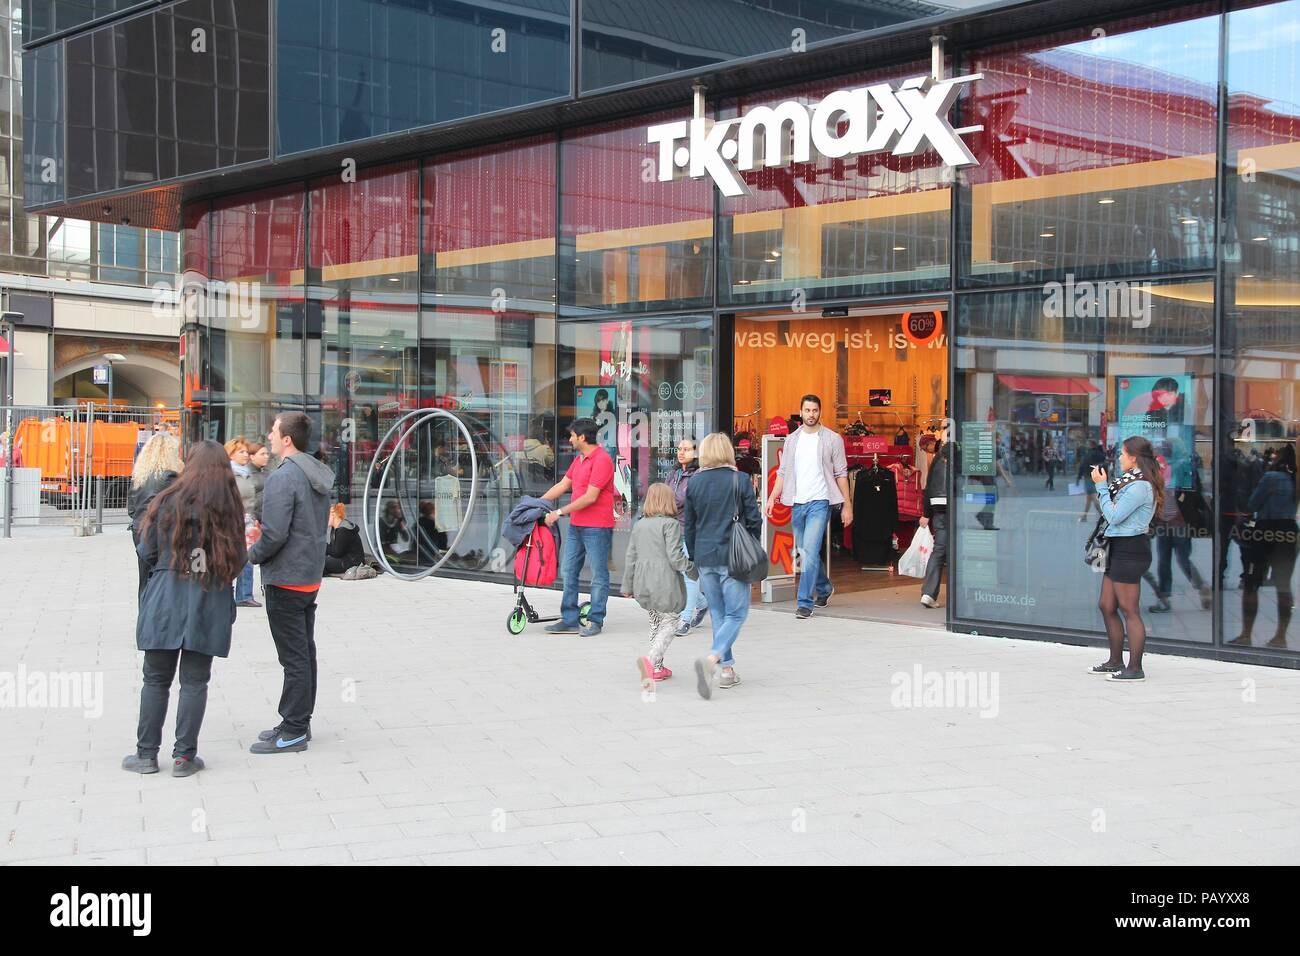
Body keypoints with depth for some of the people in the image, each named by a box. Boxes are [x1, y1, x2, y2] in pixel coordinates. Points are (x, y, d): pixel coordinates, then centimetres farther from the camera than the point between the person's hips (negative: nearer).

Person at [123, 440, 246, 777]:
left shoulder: (167, 502, -4)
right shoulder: (230, 508, -3)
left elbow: (146, 552, 0)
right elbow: (239, 560, -2)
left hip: (164, 604, 0)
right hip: (208, 608, 0)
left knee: (156, 679, 9)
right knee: (195, 682, 7)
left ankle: (147, 753, 14)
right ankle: (184, 756, 8)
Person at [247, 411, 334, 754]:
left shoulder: (283, 478, -20)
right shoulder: (318, 475, 10)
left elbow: (275, 534, -25)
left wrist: (253, 554, -5)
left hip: (285, 580, -9)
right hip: (311, 577, 9)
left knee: (294, 658, -4)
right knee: (305, 652, 15)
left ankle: (293, 731, 2)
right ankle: (300, 723, 24)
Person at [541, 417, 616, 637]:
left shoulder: (602, 460, -15)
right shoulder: (579, 460, 16)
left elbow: (590, 497, -19)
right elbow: (562, 485, 20)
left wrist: (559, 512, -16)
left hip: (597, 527, -10)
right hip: (576, 526, 10)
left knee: (598, 575, 1)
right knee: (568, 571, 9)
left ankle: (595, 621, 7)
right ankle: (569, 620, 14)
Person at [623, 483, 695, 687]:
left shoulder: (639, 525, 11)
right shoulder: (670, 524, -8)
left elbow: (630, 558, 14)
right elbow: (674, 557, -14)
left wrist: (627, 586, 22)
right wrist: (692, 568, 1)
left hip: (643, 583, 6)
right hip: (665, 582, -6)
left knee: (655, 623, 21)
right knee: (669, 624, 1)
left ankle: (657, 668, 22)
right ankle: (650, 659, -22)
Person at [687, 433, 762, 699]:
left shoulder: (694, 483, 4)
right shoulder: (740, 480, -5)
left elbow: (689, 525, 9)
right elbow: (754, 520, -3)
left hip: (704, 557, 4)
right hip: (733, 557, -4)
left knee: (718, 614, 14)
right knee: (736, 613, 0)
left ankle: (726, 669, 15)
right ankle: (711, 660, -22)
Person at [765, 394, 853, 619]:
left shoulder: (832, 439, 0)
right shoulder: (792, 439, 11)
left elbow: (841, 474, 1)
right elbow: (783, 472, 12)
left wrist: (847, 505, -2)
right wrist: (772, 497, 1)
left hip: (820, 502, -5)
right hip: (797, 503, 5)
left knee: (810, 552, -14)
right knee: (805, 553, 13)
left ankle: (805, 603, -12)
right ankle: (824, 588, 36)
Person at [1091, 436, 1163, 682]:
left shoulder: (1139, 486, -16)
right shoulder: (1131, 481, 16)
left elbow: (1114, 516, -17)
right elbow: (1114, 511, 15)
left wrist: (1101, 486, -10)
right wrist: (1106, 483, 10)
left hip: (1130, 549, -11)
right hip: (1119, 547, 11)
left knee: (1128, 609, -8)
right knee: (1106, 606, 15)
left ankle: (1135, 668, -4)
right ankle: (1116, 661, 24)